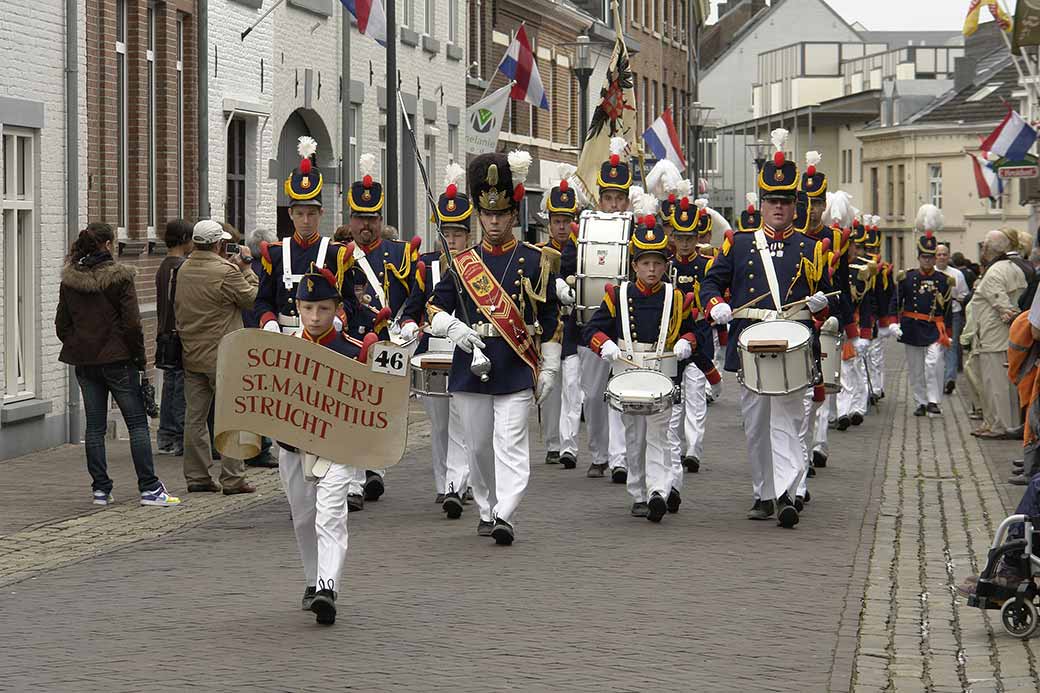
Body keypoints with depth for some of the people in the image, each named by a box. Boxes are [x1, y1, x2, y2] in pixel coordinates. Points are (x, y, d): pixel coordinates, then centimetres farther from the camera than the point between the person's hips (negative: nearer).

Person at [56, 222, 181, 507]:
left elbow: (62, 324, 7)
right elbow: (131, 322, -12)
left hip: (84, 362, 5)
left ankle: (100, 489, 8)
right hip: (117, 357, -5)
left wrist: (76, 347, 15)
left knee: (94, 426, 10)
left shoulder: (70, 280, 4)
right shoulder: (119, 276, -11)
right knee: (137, 422, 0)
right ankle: (149, 488, -3)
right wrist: (140, 358, -4)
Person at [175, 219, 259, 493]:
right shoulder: (226, 272, -16)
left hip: (191, 355, 7)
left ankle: (196, 476, 13)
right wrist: (246, 268, 5)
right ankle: (233, 478, -1)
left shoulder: (183, 271, 7)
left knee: (195, 416, 9)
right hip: (222, 355, -7)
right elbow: (252, 299, -7)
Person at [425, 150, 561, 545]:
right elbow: (435, 308, 6)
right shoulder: (462, 263, 7)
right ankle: (489, 510, 24)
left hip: (516, 369, -3)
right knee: (478, 445, 10)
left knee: (511, 443, -11)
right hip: (471, 366, 3)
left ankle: (506, 517, -17)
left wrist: (549, 369, 2)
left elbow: (550, 320, 5)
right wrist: (454, 329, -15)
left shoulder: (535, 261, 3)